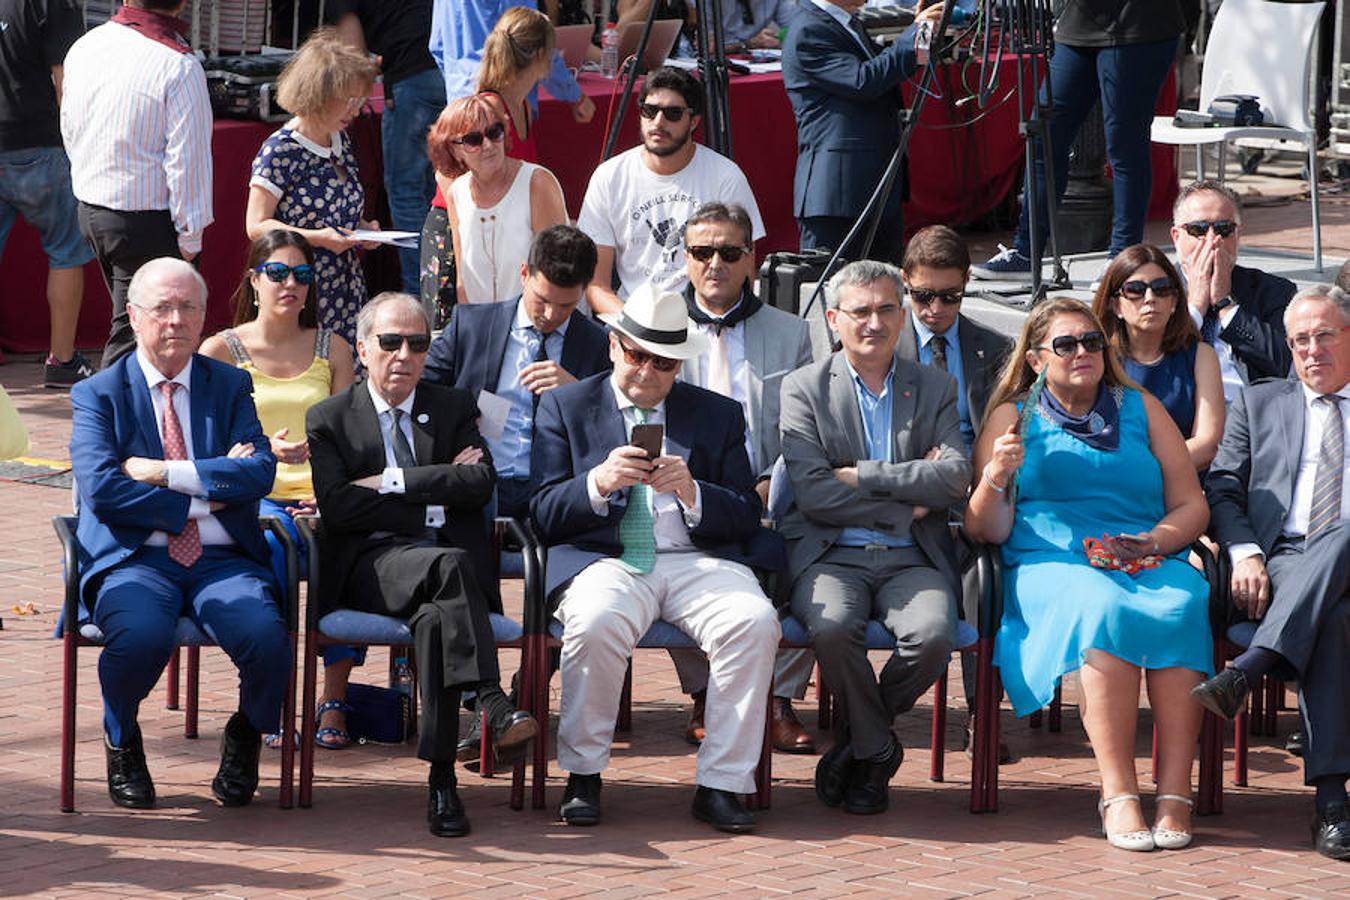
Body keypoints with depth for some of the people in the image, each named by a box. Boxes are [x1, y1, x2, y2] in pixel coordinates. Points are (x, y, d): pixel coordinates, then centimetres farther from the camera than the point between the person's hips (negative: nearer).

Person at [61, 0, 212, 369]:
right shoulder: (179, 67, -18)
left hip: (89, 211, 7)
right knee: (130, 339, -2)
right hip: (146, 223, -7)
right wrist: (190, 237, -8)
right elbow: (187, 161, -17)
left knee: (129, 323, 20)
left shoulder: (84, 46, 3)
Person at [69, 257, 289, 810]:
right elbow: (100, 488, -9)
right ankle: (122, 743, -2)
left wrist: (168, 473, -10)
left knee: (265, 637, -29)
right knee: (142, 635, -36)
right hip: (135, 560, -2)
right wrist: (207, 494, -8)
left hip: (223, 559, 2)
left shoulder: (230, 386, 14)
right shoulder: (99, 393, 7)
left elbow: (260, 472, -2)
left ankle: (244, 739, 5)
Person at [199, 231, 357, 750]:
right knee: (268, 543, -37)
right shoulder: (222, 350, 10)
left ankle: (334, 699, -27)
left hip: (320, 495, 2)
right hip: (253, 495, -2)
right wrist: (265, 449, -18)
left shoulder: (332, 350, 18)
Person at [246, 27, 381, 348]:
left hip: (347, 288, 7)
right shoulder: (280, 150, -10)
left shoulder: (340, 140, 12)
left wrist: (364, 228, 5)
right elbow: (256, 226, -12)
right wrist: (317, 237, -21)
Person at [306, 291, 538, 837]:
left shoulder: (454, 409, 21)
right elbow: (337, 506, -2)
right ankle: (493, 705, -52)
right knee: (449, 564, -37)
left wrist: (393, 482, -4)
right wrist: (433, 507, -5)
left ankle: (441, 780, -42)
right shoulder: (329, 419, 15)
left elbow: (481, 484, 1)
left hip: (450, 560, 2)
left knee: (435, 616, -36)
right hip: (370, 569, -2)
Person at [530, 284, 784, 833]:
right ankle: (583, 776, -18)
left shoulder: (720, 416, 18)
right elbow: (543, 513, 4)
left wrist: (693, 492, -11)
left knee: (754, 623, -29)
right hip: (605, 559, -2)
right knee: (596, 623, -36)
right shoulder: (564, 407, 14)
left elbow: (747, 517, 9)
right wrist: (599, 482, -15)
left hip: (700, 561, 2)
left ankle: (722, 784, -23)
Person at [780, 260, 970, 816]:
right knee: (832, 628, -35)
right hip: (831, 556, -2)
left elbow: (956, 479, -2)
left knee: (932, 635, -31)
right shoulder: (804, 389, 8)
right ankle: (877, 749, -9)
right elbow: (812, 493, -5)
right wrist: (908, 506, -5)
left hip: (910, 560, 2)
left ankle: (858, 738, -3)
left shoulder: (935, 389, 15)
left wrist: (861, 476, -7)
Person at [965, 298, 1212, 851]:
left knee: (1182, 605, -33)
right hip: (1050, 564, -2)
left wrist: (1154, 542, -5)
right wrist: (997, 477, -11)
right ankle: (1118, 795, -38)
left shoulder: (1141, 409, 21)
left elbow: (1191, 505, 15)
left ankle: (1175, 794, -37)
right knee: (1102, 605, -37)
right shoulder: (1013, 417, 15)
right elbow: (985, 530, 8)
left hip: (1152, 565, 2)